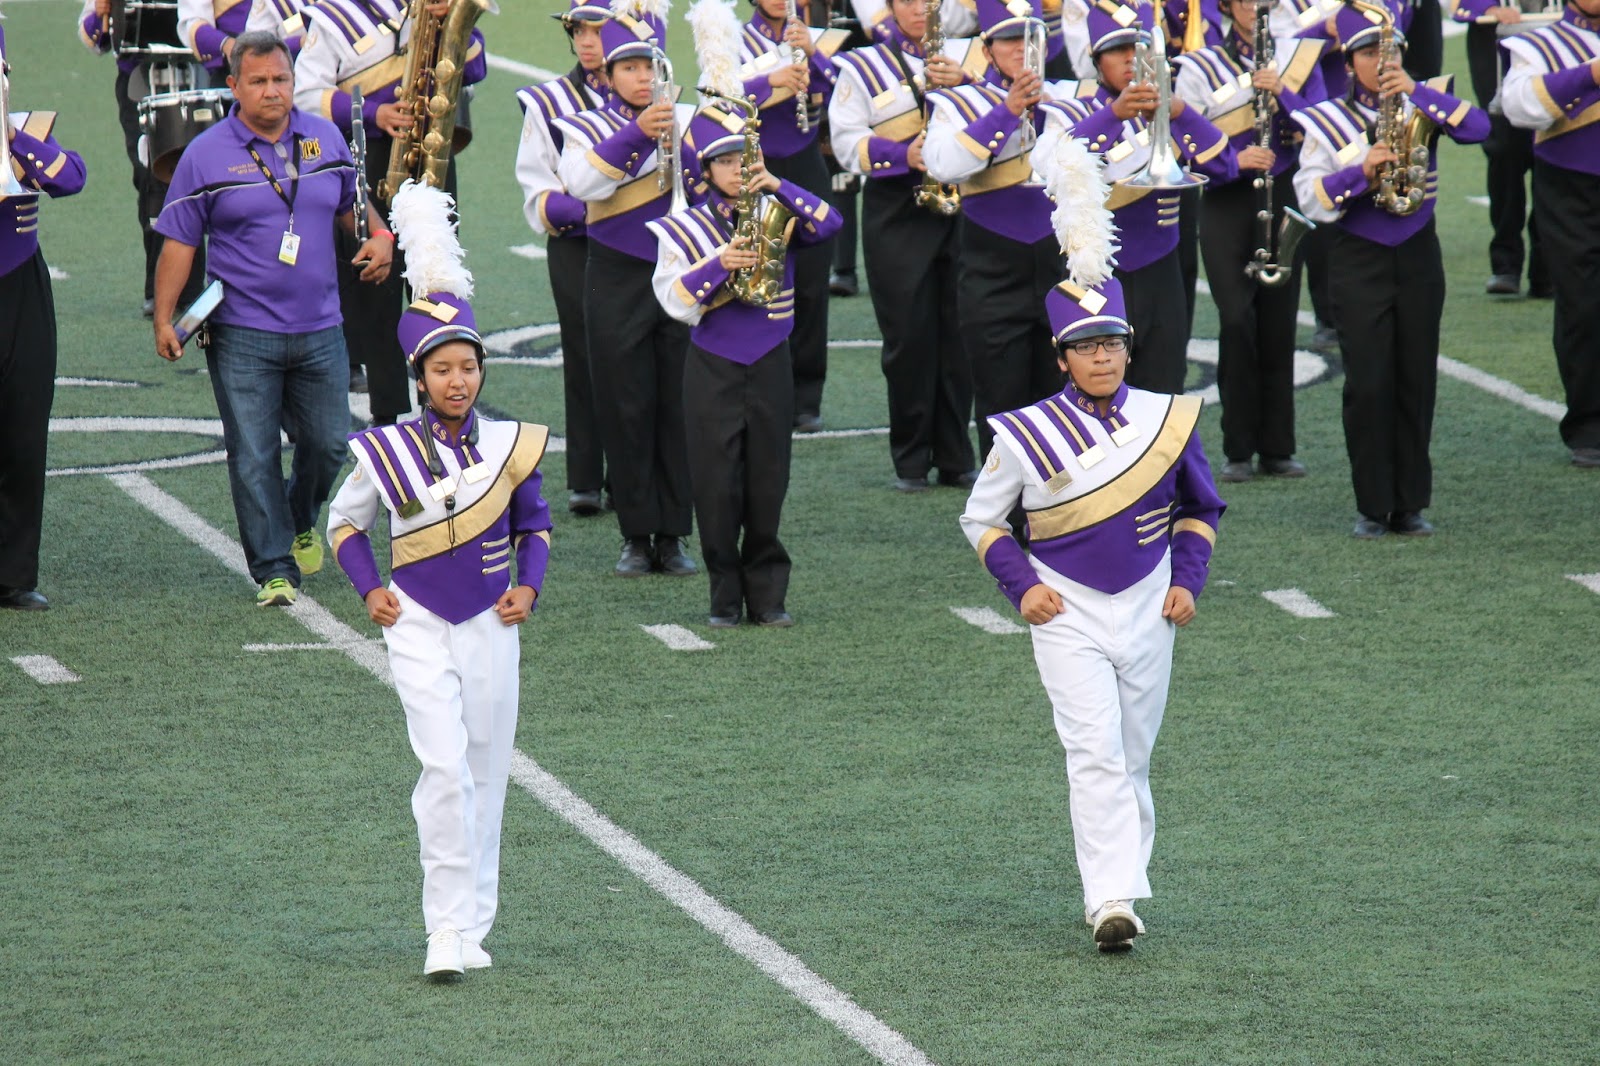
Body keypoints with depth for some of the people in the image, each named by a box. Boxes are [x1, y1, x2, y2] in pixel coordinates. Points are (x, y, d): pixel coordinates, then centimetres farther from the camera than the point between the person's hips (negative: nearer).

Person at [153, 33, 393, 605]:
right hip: (242, 337, -3)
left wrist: (378, 237, 0)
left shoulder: (325, 139, 7)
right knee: (253, 458, -5)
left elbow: (351, 204, 22)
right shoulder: (207, 155, -3)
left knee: (329, 445, 9)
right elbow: (179, 242, -2)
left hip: (319, 331, 3)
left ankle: (300, 522, 38)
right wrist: (164, 320, -8)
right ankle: (274, 570, 1)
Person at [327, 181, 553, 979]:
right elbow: (345, 524, 11)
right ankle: (446, 931, -15)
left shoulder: (510, 447, 0)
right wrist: (370, 590, -1)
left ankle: (475, 922, 19)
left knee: (486, 773, 8)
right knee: (444, 769, -16)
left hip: (491, 624, 3)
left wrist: (529, 585, 0)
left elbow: (535, 525, 16)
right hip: (420, 626, -3)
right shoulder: (388, 453, -5)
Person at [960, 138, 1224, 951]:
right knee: (1095, 752, -15)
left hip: (1147, 609, 3)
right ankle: (1110, 903, -21)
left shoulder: (1165, 420, 0)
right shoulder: (1027, 436, -8)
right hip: (1067, 614, -3)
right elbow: (981, 518, 4)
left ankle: (1125, 879, 25)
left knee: (1132, 758, 12)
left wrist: (1188, 578, 2)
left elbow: (1200, 506, 14)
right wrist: (1020, 585, -8)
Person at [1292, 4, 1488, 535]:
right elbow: (1310, 199, -7)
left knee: (1417, 381, 4)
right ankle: (1372, 506, 2)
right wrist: (1360, 171, -22)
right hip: (1358, 264, -2)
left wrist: (1418, 92, -21)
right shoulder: (1327, 121, 0)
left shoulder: (1424, 103, 4)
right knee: (1368, 385, -6)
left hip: (1418, 257, 2)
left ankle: (1410, 505, 12)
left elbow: (1478, 127, -14)